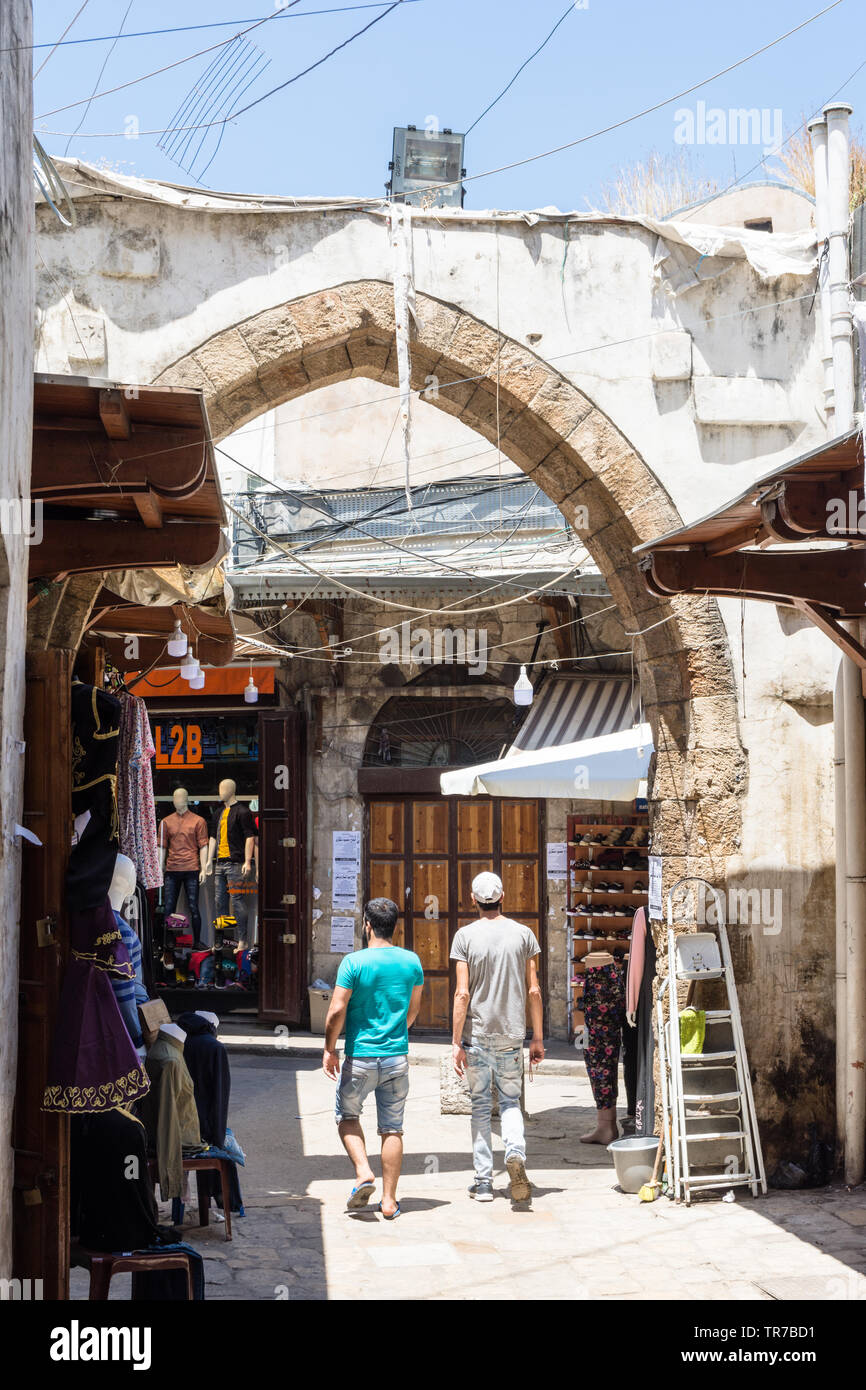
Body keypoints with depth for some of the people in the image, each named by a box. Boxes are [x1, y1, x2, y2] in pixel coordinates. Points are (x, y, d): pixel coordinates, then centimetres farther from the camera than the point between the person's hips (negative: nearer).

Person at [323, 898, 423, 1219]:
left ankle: (363, 1172, -1)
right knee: (392, 1129, 8)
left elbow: (337, 1011, -13)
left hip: (361, 1057, -3)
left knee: (347, 1116, 19)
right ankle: (389, 1200, 8)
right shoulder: (411, 961, 1)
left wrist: (329, 1050, 0)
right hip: (398, 1057, 3)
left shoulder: (354, 962, -12)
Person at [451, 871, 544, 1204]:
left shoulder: (465, 936, -5)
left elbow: (462, 994, -9)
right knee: (510, 1101, 13)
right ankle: (515, 1152, -16)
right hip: (512, 1034, 1)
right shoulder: (523, 934, 1)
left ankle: (483, 1182, 9)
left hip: (476, 1035, -1)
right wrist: (537, 1039, 8)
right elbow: (533, 991, 1)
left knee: (481, 1105, 9)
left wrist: (457, 1043, -5)